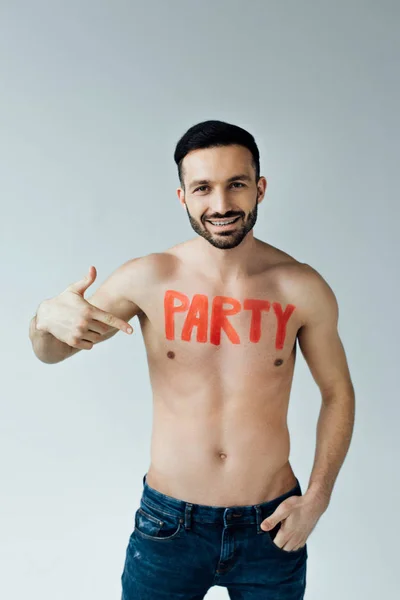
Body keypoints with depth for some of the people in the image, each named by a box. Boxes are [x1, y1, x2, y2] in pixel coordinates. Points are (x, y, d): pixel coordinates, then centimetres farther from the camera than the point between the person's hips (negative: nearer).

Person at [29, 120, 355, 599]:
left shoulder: (303, 288, -10)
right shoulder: (149, 280, -11)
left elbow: (338, 393, 4)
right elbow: (50, 353, -1)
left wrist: (317, 497, -4)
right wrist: (48, 318, -24)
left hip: (271, 528, 1)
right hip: (170, 526, 0)